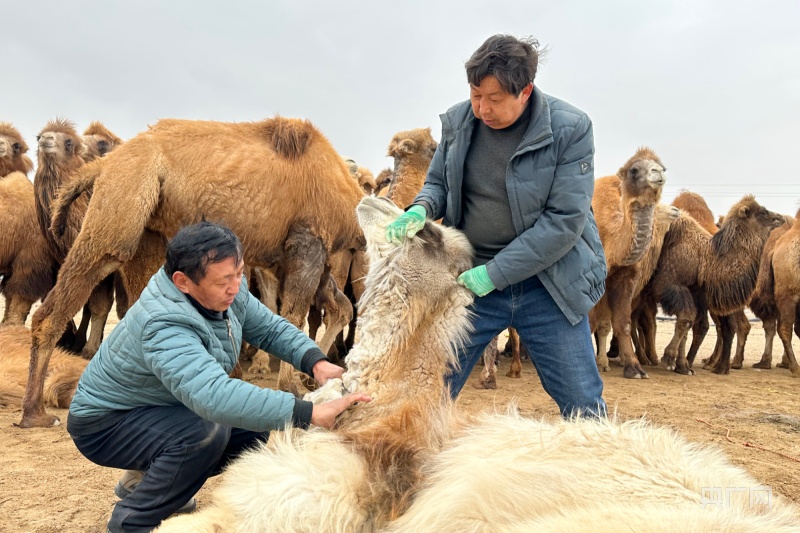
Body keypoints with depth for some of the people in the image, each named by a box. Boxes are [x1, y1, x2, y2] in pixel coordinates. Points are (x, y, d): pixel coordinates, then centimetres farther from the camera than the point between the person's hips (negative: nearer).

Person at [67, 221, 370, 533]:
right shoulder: (163, 327, -38)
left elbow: (269, 328, -4)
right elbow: (215, 396, -52)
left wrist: (316, 363, -24)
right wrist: (311, 413, -55)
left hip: (163, 408, 8)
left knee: (256, 429, 1)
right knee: (207, 432, -31)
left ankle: (141, 480, 16)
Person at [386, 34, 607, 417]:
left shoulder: (570, 129, -12)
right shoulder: (457, 122, -1)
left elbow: (565, 221, -16)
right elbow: (437, 183, 14)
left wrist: (494, 273, -19)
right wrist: (421, 209, -12)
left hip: (546, 284, -2)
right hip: (467, 280, 3)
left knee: (584, 410, 4)